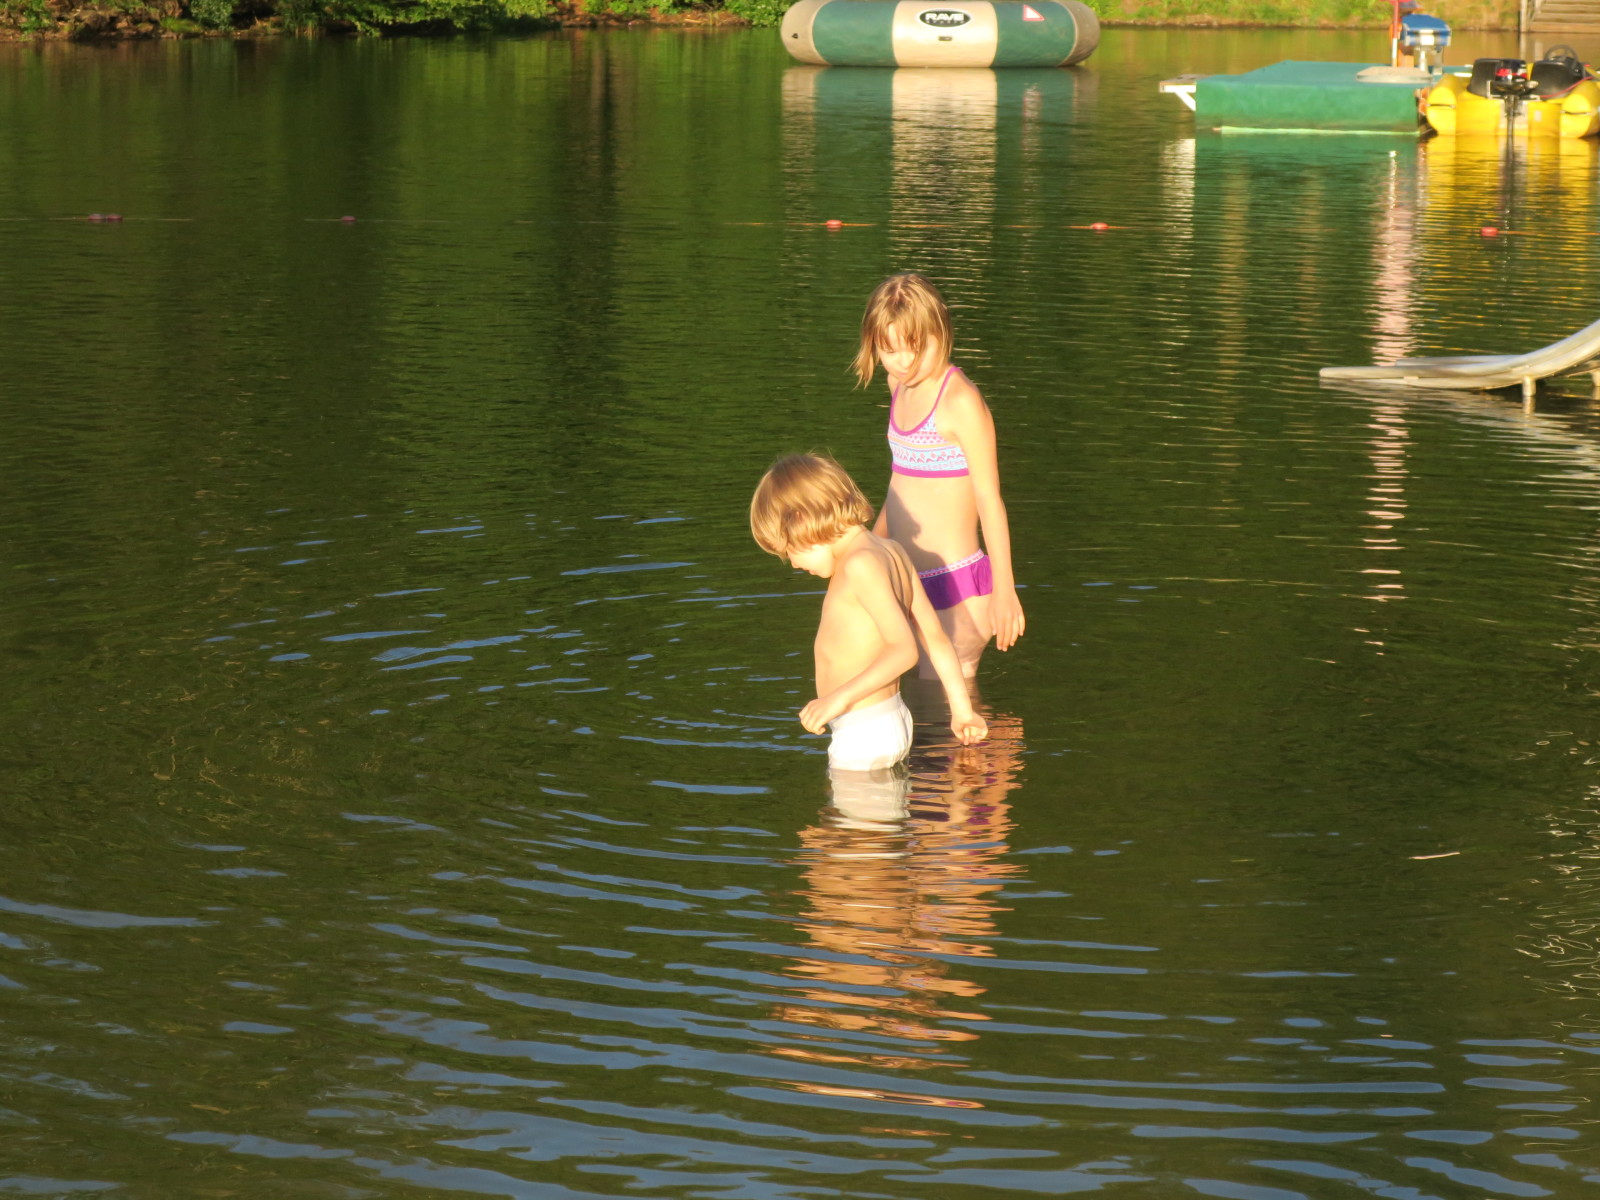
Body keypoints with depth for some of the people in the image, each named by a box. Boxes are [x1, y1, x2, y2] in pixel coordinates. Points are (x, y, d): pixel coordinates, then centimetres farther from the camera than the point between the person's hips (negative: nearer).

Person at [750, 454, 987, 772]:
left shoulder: (861, 564, -17)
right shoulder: (892, 552, 10)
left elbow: (904, 649, -24)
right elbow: (936, 638, 13)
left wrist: (840, 698, -28)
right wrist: (961, 707, 19)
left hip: (863, 736, -10)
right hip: (893, 719, 10)